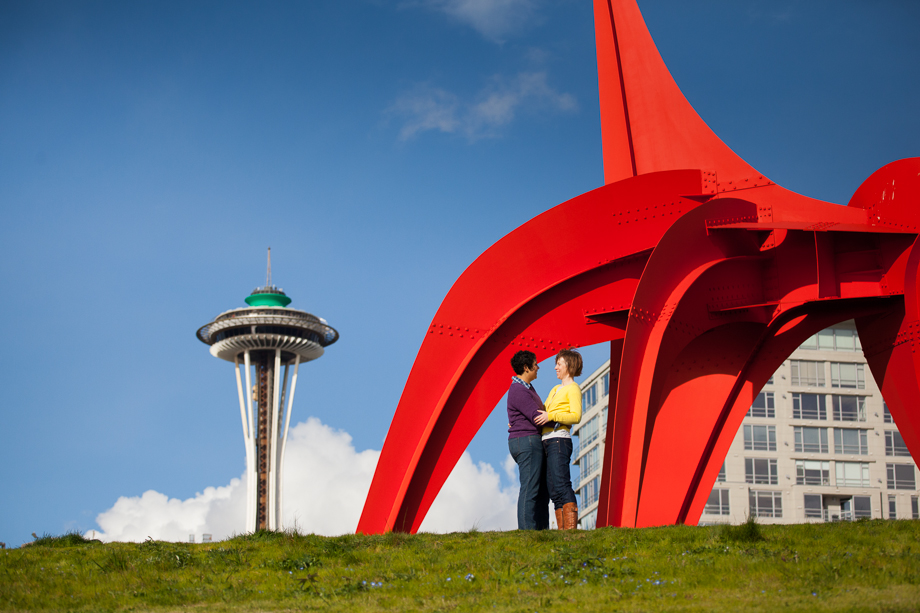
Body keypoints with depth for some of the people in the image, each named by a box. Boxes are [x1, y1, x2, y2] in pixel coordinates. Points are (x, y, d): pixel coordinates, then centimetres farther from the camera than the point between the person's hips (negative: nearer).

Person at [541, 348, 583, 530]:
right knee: (554, 489, 2)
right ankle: (562, 530, -2)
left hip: (559, 440, -9)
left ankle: (570, 529, -25)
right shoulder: (555, 390, 26)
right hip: (548, 442, 9)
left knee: (561, 486, -19)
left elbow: (576, 417, -14)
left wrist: (551, 416, -22)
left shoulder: (573, 389, -1)